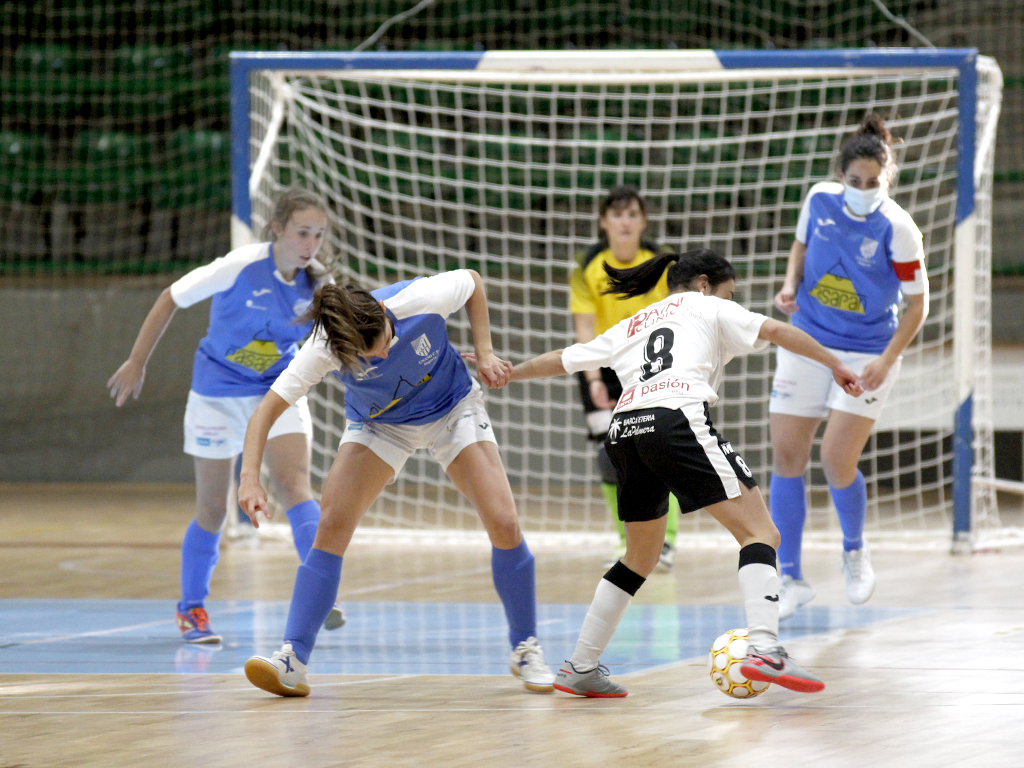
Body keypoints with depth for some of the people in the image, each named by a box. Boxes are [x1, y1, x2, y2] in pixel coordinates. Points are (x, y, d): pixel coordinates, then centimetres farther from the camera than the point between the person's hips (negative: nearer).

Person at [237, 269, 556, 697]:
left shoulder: (421, 300, -34)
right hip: (379, 424, 0)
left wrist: (484, 351, -15)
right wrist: (250, 477, -42)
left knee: (503, 524, -12)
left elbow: (472, 281, -11)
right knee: (331, 526, -18)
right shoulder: (323, 351, -33)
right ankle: (293, 660, -16)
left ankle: (525, 649, 7)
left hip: (452, 409, 0)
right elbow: (267, 409, -30)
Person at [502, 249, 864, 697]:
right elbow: (774, 331, 9)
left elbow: (560, 360, 41)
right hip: (678, 420, -6)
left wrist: (505, 373, 56)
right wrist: (835, 364, 14)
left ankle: (580, 668, 26)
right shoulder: (707, 308, 20)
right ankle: (765, 649, -28)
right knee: (760, 533, -7)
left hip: (624, 430, 6)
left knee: (641, 558, 24)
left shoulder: (627, 328, 34)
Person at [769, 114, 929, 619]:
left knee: (837, 462, -12)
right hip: (806, 344, 4)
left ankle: (854, 552, 19)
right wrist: (790, 286, -5)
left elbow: (917, 303, -10)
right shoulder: (820, 199, -7)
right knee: (786, 458, -1)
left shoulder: (896, 229, -18)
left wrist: (887, 359, -19)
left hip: (866, 354, -4)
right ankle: (790, 579, 8)